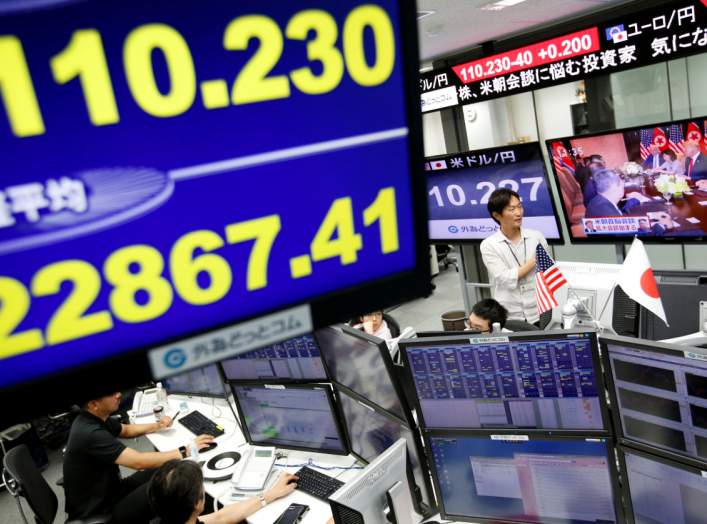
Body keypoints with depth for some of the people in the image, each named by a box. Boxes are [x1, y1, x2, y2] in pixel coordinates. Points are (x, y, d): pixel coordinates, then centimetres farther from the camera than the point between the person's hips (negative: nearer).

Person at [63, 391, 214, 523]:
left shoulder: (95, 418, 0)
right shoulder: (90, 433, -30)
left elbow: (126, 430, 20)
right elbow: (139, 461, -32)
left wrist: (157, 426, 5)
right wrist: (185, 451, -25)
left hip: (108, 490, 9)